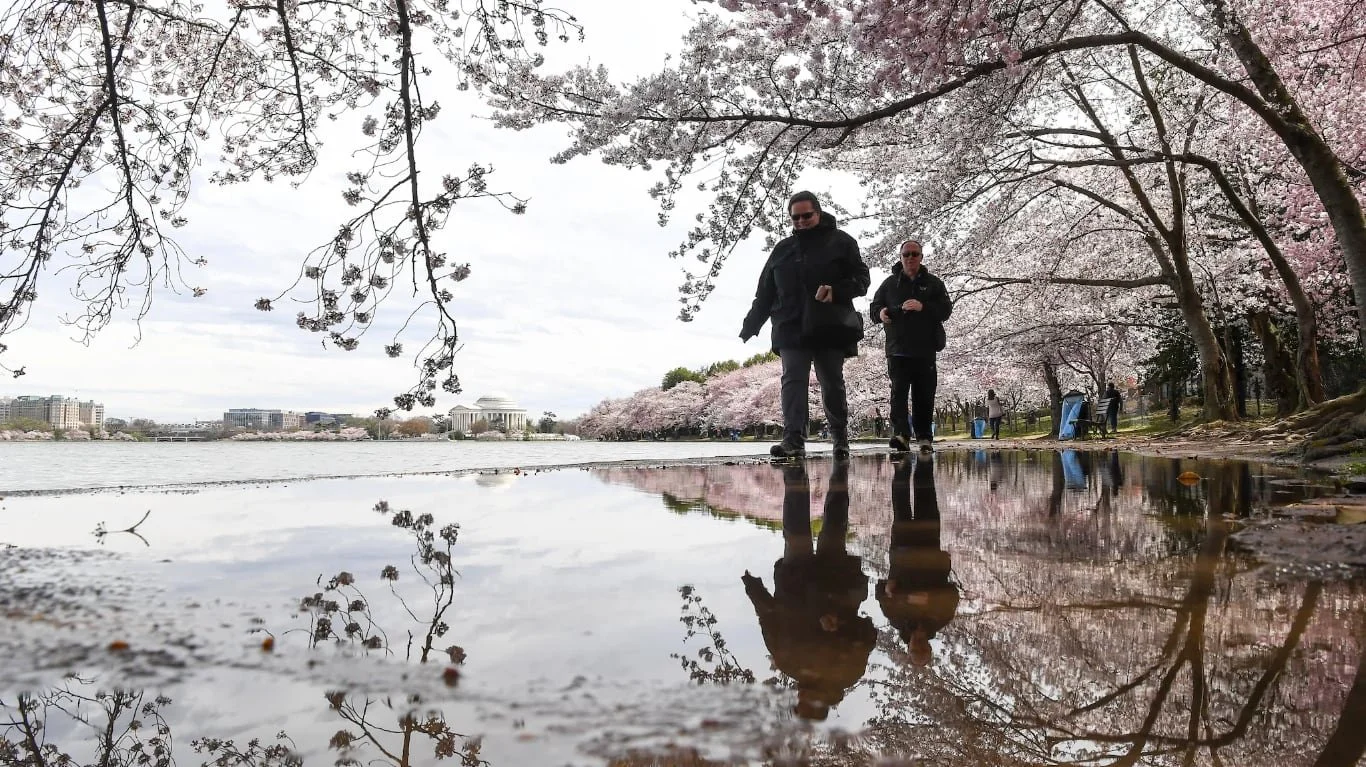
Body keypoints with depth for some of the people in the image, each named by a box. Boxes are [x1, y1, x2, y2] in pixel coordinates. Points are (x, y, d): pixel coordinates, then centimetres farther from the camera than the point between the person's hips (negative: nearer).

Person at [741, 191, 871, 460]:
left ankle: (841, 438, 18)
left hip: (830, 329, -2)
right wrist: (750, 327, 13)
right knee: (792, 381, -10)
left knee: (832, 384, 3)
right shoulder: (782, 249, 17)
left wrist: (836, 291, -18)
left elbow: (861, 278, 1)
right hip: (791, 329, 3)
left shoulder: (840, 242, 7)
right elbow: (765, 292, 18)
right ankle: (793, 440, -16)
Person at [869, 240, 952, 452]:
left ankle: (924, 437, 12)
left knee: (924, 397, 3)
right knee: (898, 393, -13)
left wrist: (923, 307, -19)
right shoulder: (890, 283, 14)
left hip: (925, 350, 0)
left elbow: (946, 309, 0)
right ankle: (901, 435, -21)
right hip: (897, 350, 0)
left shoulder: (933, 283, 11)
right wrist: (881, 313, -11)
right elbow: (874, 308, 15)